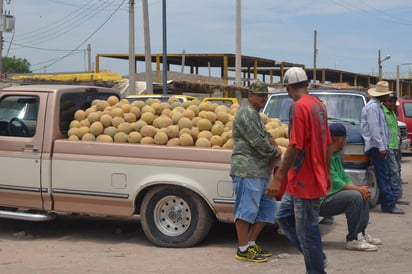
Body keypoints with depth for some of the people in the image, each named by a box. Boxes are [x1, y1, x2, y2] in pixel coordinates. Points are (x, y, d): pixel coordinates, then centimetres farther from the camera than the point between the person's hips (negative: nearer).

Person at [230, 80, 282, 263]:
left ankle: (251, 243, 19)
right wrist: (275, 152, -1)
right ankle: (243, 250, -1)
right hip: (247, 170, -11)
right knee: (247, 210, -7)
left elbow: (266, 136, 26)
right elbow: (258, 143, -16)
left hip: (260, 172, 11)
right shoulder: (247, 113, -10)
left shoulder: (255, 114, 23)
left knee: (267, 207, 12)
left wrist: (275, 148, 5)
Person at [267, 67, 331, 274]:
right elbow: (327, 144, 16)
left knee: (306, 231, 2)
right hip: (316, 178, 9)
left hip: (304, 182, -9)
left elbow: (295, 147, -24)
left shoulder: (300, 107, -17)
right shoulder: (319, 106, 10)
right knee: (283, 216, 18)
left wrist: (278, 177, -21)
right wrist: (326, 174, 25)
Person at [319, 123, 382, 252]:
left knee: (363, 194, 10)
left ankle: (361, 233, 14)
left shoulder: (336, 155, 15)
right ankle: (353, 239, -17)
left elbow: (344, 178, 15)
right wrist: (358, 189, -14)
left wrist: (359, 188, -3)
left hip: (332, 195, 11)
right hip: (321, 201, -11)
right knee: (355, 196, -25)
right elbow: (335, 182, -21)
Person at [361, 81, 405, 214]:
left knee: (383, 175, 11)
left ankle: (386, 203, 16)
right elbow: (374, 129, -20)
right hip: (376, 146, -10)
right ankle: (389, 205, -11)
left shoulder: (377, 105, 19)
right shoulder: (373, 106, -14)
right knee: (383, 175, -10)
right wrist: (381, 147, -21)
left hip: (380, 146, 10)